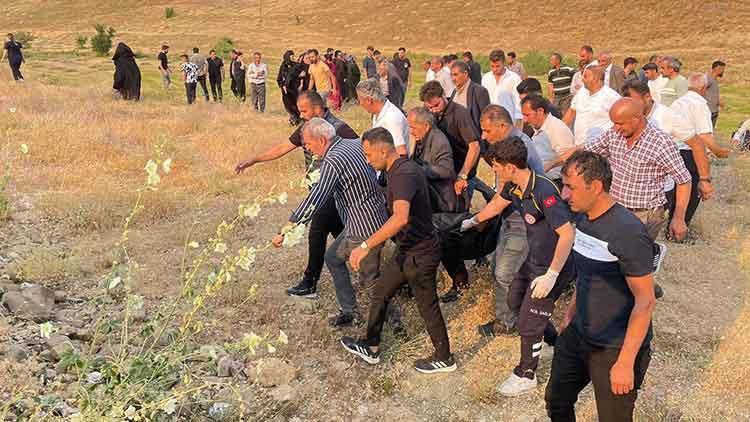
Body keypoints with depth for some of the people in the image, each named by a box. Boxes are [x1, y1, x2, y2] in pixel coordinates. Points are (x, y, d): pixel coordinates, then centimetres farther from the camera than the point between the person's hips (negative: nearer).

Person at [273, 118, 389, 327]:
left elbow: (314, 201, -28)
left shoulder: (333, 162, -23)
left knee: (370, 279, 5)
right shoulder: (356, 144, 2)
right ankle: (349, 311, 29)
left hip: (364, 229, -10)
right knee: (333, 257, 21)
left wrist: (286, 229, -25)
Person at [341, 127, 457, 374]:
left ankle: (444, 359, 26)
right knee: (380, 292, 16)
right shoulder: (400, 169, 6)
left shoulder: (404, 174, -26)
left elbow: (400, 218, -42)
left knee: (427, 307, 7)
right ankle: (371, 348, 30)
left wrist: (366, 246, -43)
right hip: (407, 249, 10)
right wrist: (381, 240, 25)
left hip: (420, 253, -10)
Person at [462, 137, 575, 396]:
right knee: (515, 302, 25)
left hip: (553, 267, -9)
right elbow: (496, 205, 17)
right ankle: (555, 340, 44)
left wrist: (551, 276, -31)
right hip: (534, 259, 9)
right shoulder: (513, 186, -5)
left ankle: (525, 376, 26)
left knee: (528, 323, 3)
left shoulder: (543, 191, -32)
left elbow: (567, 234, -32)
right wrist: (471, 222, 32)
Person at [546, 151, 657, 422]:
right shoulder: (583, 218, 2)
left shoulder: (627, 233, -24)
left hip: (615, 348, -8)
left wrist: (625, 363, -22)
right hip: (578, 336, 8)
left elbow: (645, 302, -22)